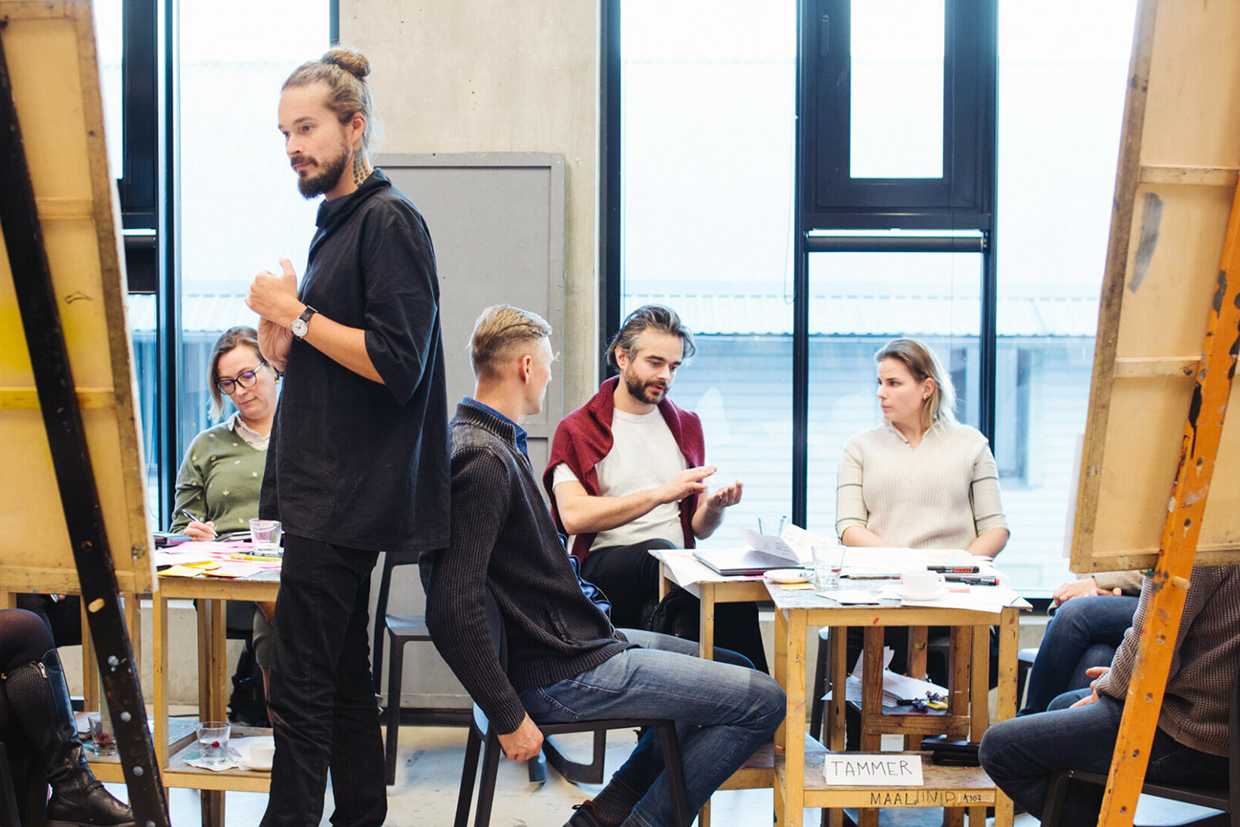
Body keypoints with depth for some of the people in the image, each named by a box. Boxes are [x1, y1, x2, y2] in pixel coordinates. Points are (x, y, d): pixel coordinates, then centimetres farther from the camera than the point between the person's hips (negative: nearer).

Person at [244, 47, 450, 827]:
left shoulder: (389, 221, -11)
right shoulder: (337, 223, 18)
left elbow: (396, 364, -20)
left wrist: (297, 315, -15)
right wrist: (279, 332, 3)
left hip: (347, 496, -10)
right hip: (326, 492, 10)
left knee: (300, 688, -8)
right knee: (343, 676, 14)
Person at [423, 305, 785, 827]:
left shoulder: (486, 441, 12)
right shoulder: (484, 461, -22)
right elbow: (450, 611, -29)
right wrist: (509, 719, -22)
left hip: (575, 640, 11)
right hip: (561, 674, -11)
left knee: (733, 674, 24)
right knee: (764, 702, -8)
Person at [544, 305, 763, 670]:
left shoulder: (686, 426, 22)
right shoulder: (577, 430, 8)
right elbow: (573, 516, -11)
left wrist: (714, 507, -5)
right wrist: (660, 493, -16)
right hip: (603, 566, -3)